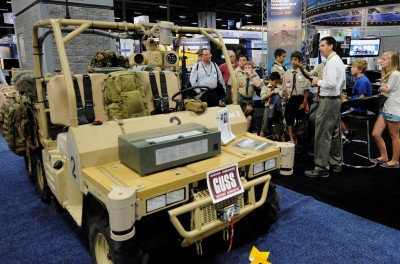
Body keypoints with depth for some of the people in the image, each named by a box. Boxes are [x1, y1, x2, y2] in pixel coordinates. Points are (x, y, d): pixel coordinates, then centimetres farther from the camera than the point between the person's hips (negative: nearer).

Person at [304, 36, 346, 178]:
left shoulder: (331, 61, -16)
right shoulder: (338, 60, 16)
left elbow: (331, 83, -26)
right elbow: (343, 82, 21)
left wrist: (318, 82, -12)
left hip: (328, 101, -11)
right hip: (336, 99, 11)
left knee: (323, 135, -6)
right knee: (335, 133, 16)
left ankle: (322, 168, 0)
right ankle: (336, 163, 27)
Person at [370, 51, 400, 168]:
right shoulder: (387, 74, 17)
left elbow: (387, 91, -9)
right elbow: (384, 89, 10)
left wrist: (381, 88, 9)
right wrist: (383, 89, -9)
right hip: (385, 108, 9)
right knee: (375, 134, 7)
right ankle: (384, 157, 23)